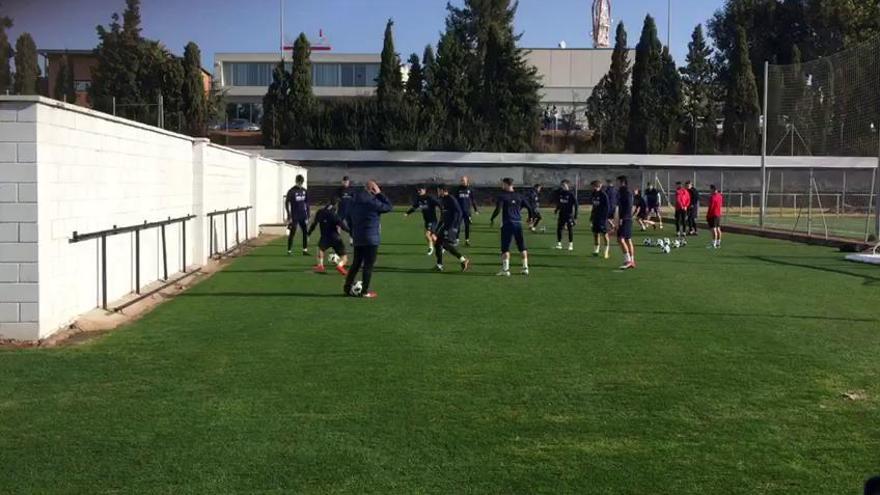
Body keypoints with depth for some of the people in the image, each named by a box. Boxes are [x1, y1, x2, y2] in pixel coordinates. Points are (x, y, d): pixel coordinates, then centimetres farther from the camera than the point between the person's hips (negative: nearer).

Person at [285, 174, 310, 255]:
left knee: (306, 232, 5)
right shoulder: (291, 191, -9)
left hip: (303, 216, 5)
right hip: (294, 217, -5)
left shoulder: (304, 191, 7)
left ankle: (305, 250, 13)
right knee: (292, 233, -1)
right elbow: (286, 204, -9)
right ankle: (289, 250, 6)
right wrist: (289, 217, -12)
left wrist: (308, 214, 9)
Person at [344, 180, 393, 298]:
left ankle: (348, 287, 20)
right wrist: (380, 194, -3)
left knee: (356, 263, 17)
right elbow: (389, 207, -7)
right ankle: (365, 292, 4)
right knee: (368, 265, 1)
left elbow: (349, 217, 17)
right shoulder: (372, 202, -16)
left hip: (357, 239, 8)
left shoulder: (354, 200, 9)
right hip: (371, 239, -8)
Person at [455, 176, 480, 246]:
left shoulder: (470, 190, 3)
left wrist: (476, 209, 5)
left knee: (467, 226, 4)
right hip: (459, 211, 0)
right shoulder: (458, 189, 4)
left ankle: (467, 240, 12)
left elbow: (473, 200, 8)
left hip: (467, 211, 0)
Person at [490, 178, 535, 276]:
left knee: (505, 248, -2)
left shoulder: (502, 196, -5)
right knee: (522, 247, 13)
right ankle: (525, 268, 14)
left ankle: (505, 269, -7)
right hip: (518, 223, 5)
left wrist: (492, 219, -2)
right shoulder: (519, 196, 9)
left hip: (507, 224, -5)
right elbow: (529, 206, 10)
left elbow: (498, 209, -15)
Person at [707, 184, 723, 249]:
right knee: (718, 229, 12)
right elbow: (722, 203, 22)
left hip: (713, 215, -9)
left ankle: (714, 244, -10)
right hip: (718, 214, 9)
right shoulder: (720, 196, 8)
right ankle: (718, 243, 18)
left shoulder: (712, 197, -17)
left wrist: (707, 216, -12)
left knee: (713, 229, -8)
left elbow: (710, 207, -17)